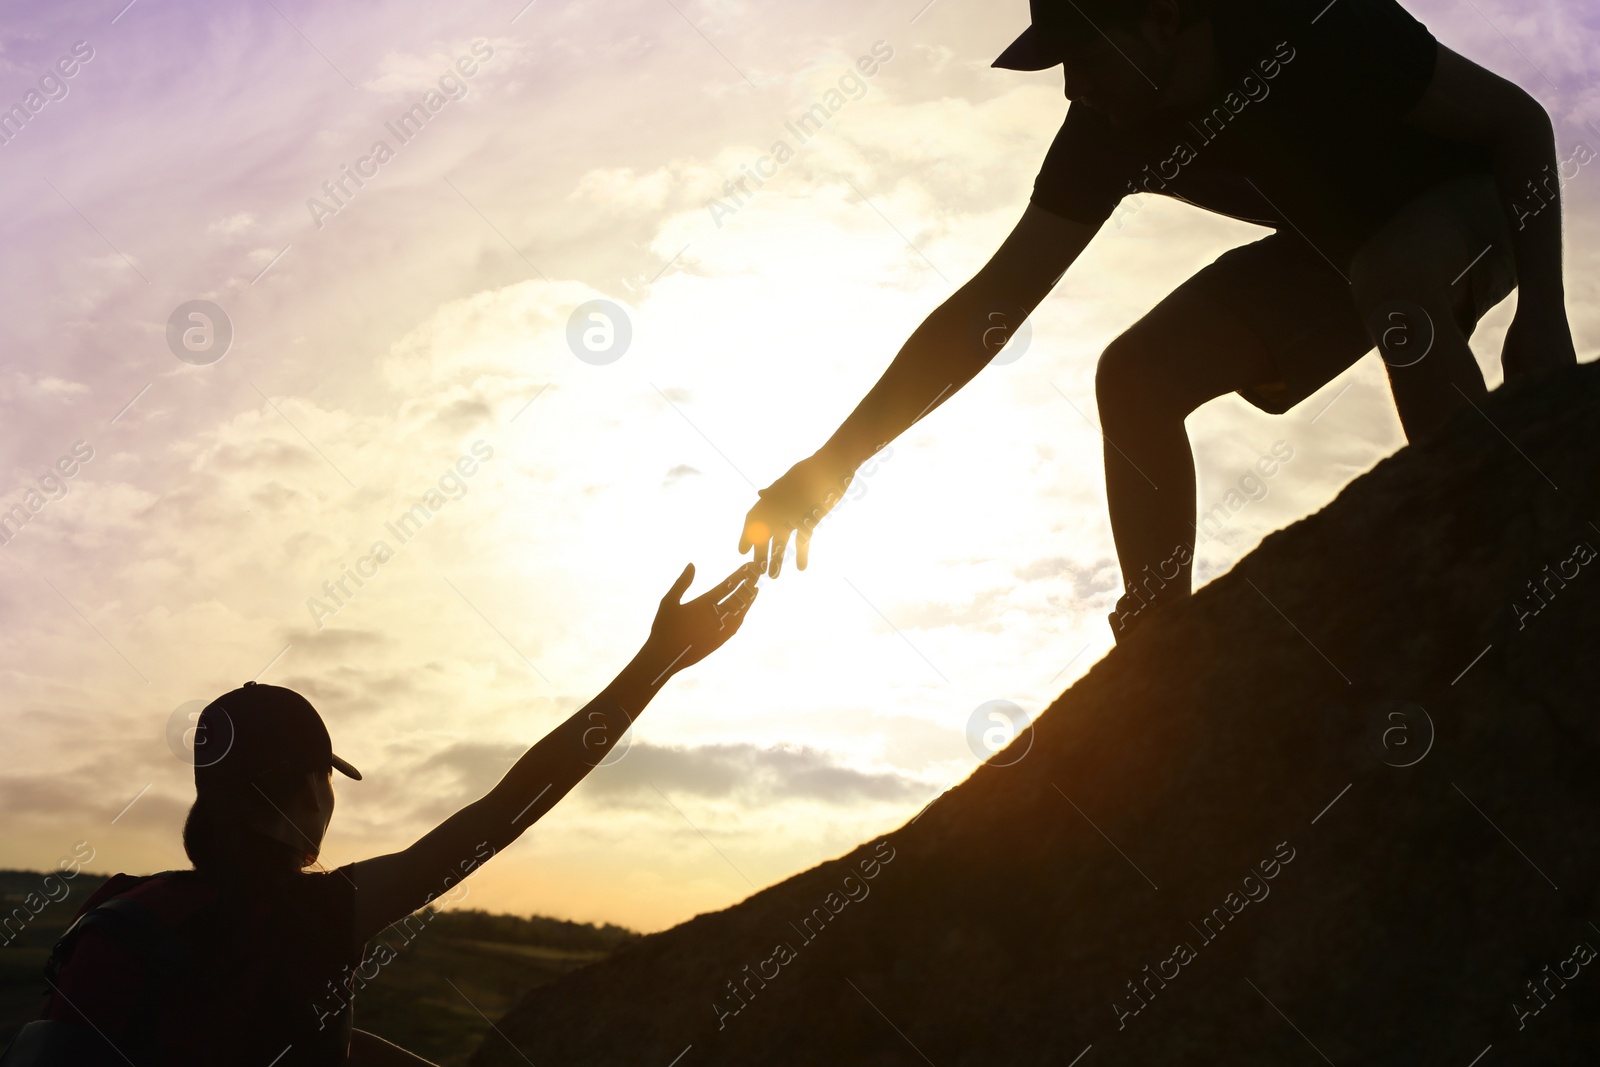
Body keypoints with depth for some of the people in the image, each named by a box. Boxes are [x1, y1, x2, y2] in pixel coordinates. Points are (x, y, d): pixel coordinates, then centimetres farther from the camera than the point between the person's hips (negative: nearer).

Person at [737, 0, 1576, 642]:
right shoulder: (1111, 126, -19)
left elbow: (1520, 119, -22)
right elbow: (995, 301, -19)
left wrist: (1541, 315, -29)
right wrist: (836, 459, -23)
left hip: (1473, 200, -5)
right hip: (1338, 243, 5)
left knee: (1394, 274, -40)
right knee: (1134, 379, -13)